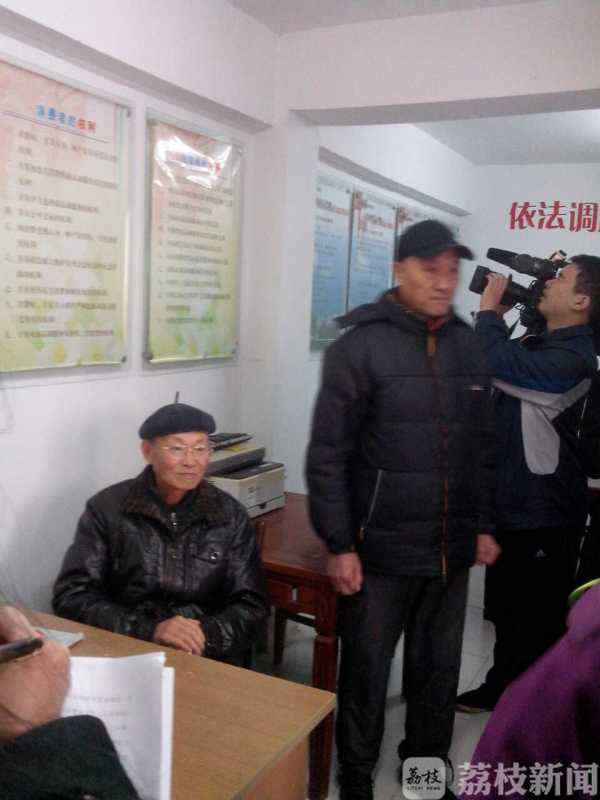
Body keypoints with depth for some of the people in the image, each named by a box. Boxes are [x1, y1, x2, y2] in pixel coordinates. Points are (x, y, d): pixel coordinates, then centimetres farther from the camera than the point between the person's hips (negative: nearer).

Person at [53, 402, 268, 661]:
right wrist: (149, 631, -19)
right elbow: (71, 596, -6)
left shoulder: (230, 515, 3)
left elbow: (252, 604, 4)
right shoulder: (106, 509, -2)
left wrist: (205, 635, -16)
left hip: (205, 659, 1)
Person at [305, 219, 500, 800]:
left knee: (438, 670, 18)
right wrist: (339, 545, -13)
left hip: (450, 550, 5)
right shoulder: (359, 347, -11)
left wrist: (483, 525, 12)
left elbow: (481, 447, 14)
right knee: (365, 672, 10)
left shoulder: (467, 347, 7)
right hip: (380, 549, -5)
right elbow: (328, 456, -11)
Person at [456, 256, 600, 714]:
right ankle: (503, 689, 38)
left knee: (539, 622, 6)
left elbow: (499, 363, -33)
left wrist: (489, 308, -17)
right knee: (507, 609, 22)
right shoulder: (541, 345, 9)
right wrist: (496, 316, 2)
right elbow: (503, 360, 15)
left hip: (545, 513, -10)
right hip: (514, 502, 10)